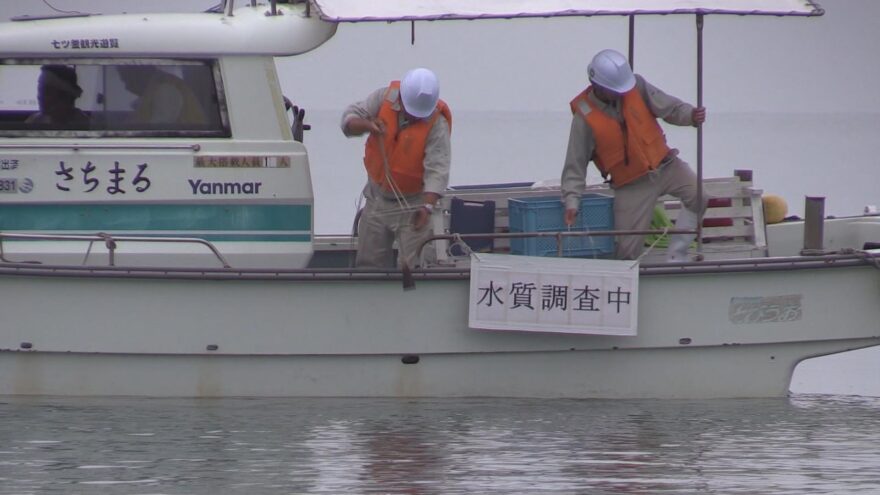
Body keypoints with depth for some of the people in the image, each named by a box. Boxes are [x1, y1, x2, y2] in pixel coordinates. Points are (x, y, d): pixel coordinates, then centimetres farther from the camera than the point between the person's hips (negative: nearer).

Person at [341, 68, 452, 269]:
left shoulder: (437, 124, -21)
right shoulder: (384, 98, -10)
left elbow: (437, 169, -28)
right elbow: (349, 120, -7)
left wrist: (427, 206, -41)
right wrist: (367, 125, -31)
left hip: (413, 204, -4)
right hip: (378, 198, 4)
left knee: (413, 266, -9)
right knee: (368, 262, 11)